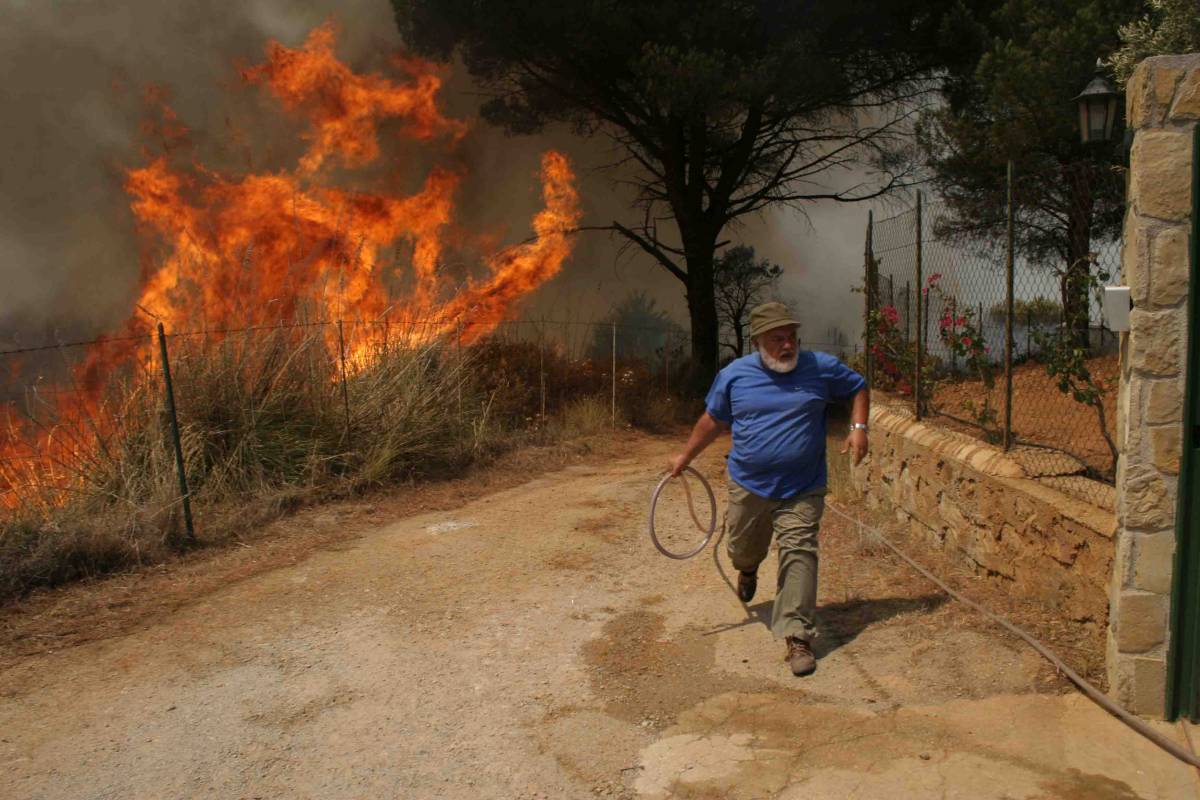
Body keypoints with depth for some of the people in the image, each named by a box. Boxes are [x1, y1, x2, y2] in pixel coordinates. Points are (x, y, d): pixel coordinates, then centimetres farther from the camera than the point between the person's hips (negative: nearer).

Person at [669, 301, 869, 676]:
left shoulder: (821, 367, -5)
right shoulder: (734, 375, -4)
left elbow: (859, 388, 11)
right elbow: (713, 420, 11)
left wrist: (858, 428, -4)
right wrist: (686, 456, 13)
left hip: (802, 492, -2)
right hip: (748, 486, 2)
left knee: (799, 554, -11)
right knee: (743, 549, 19)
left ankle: (797, 637, -5)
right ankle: (748, 571, 57)